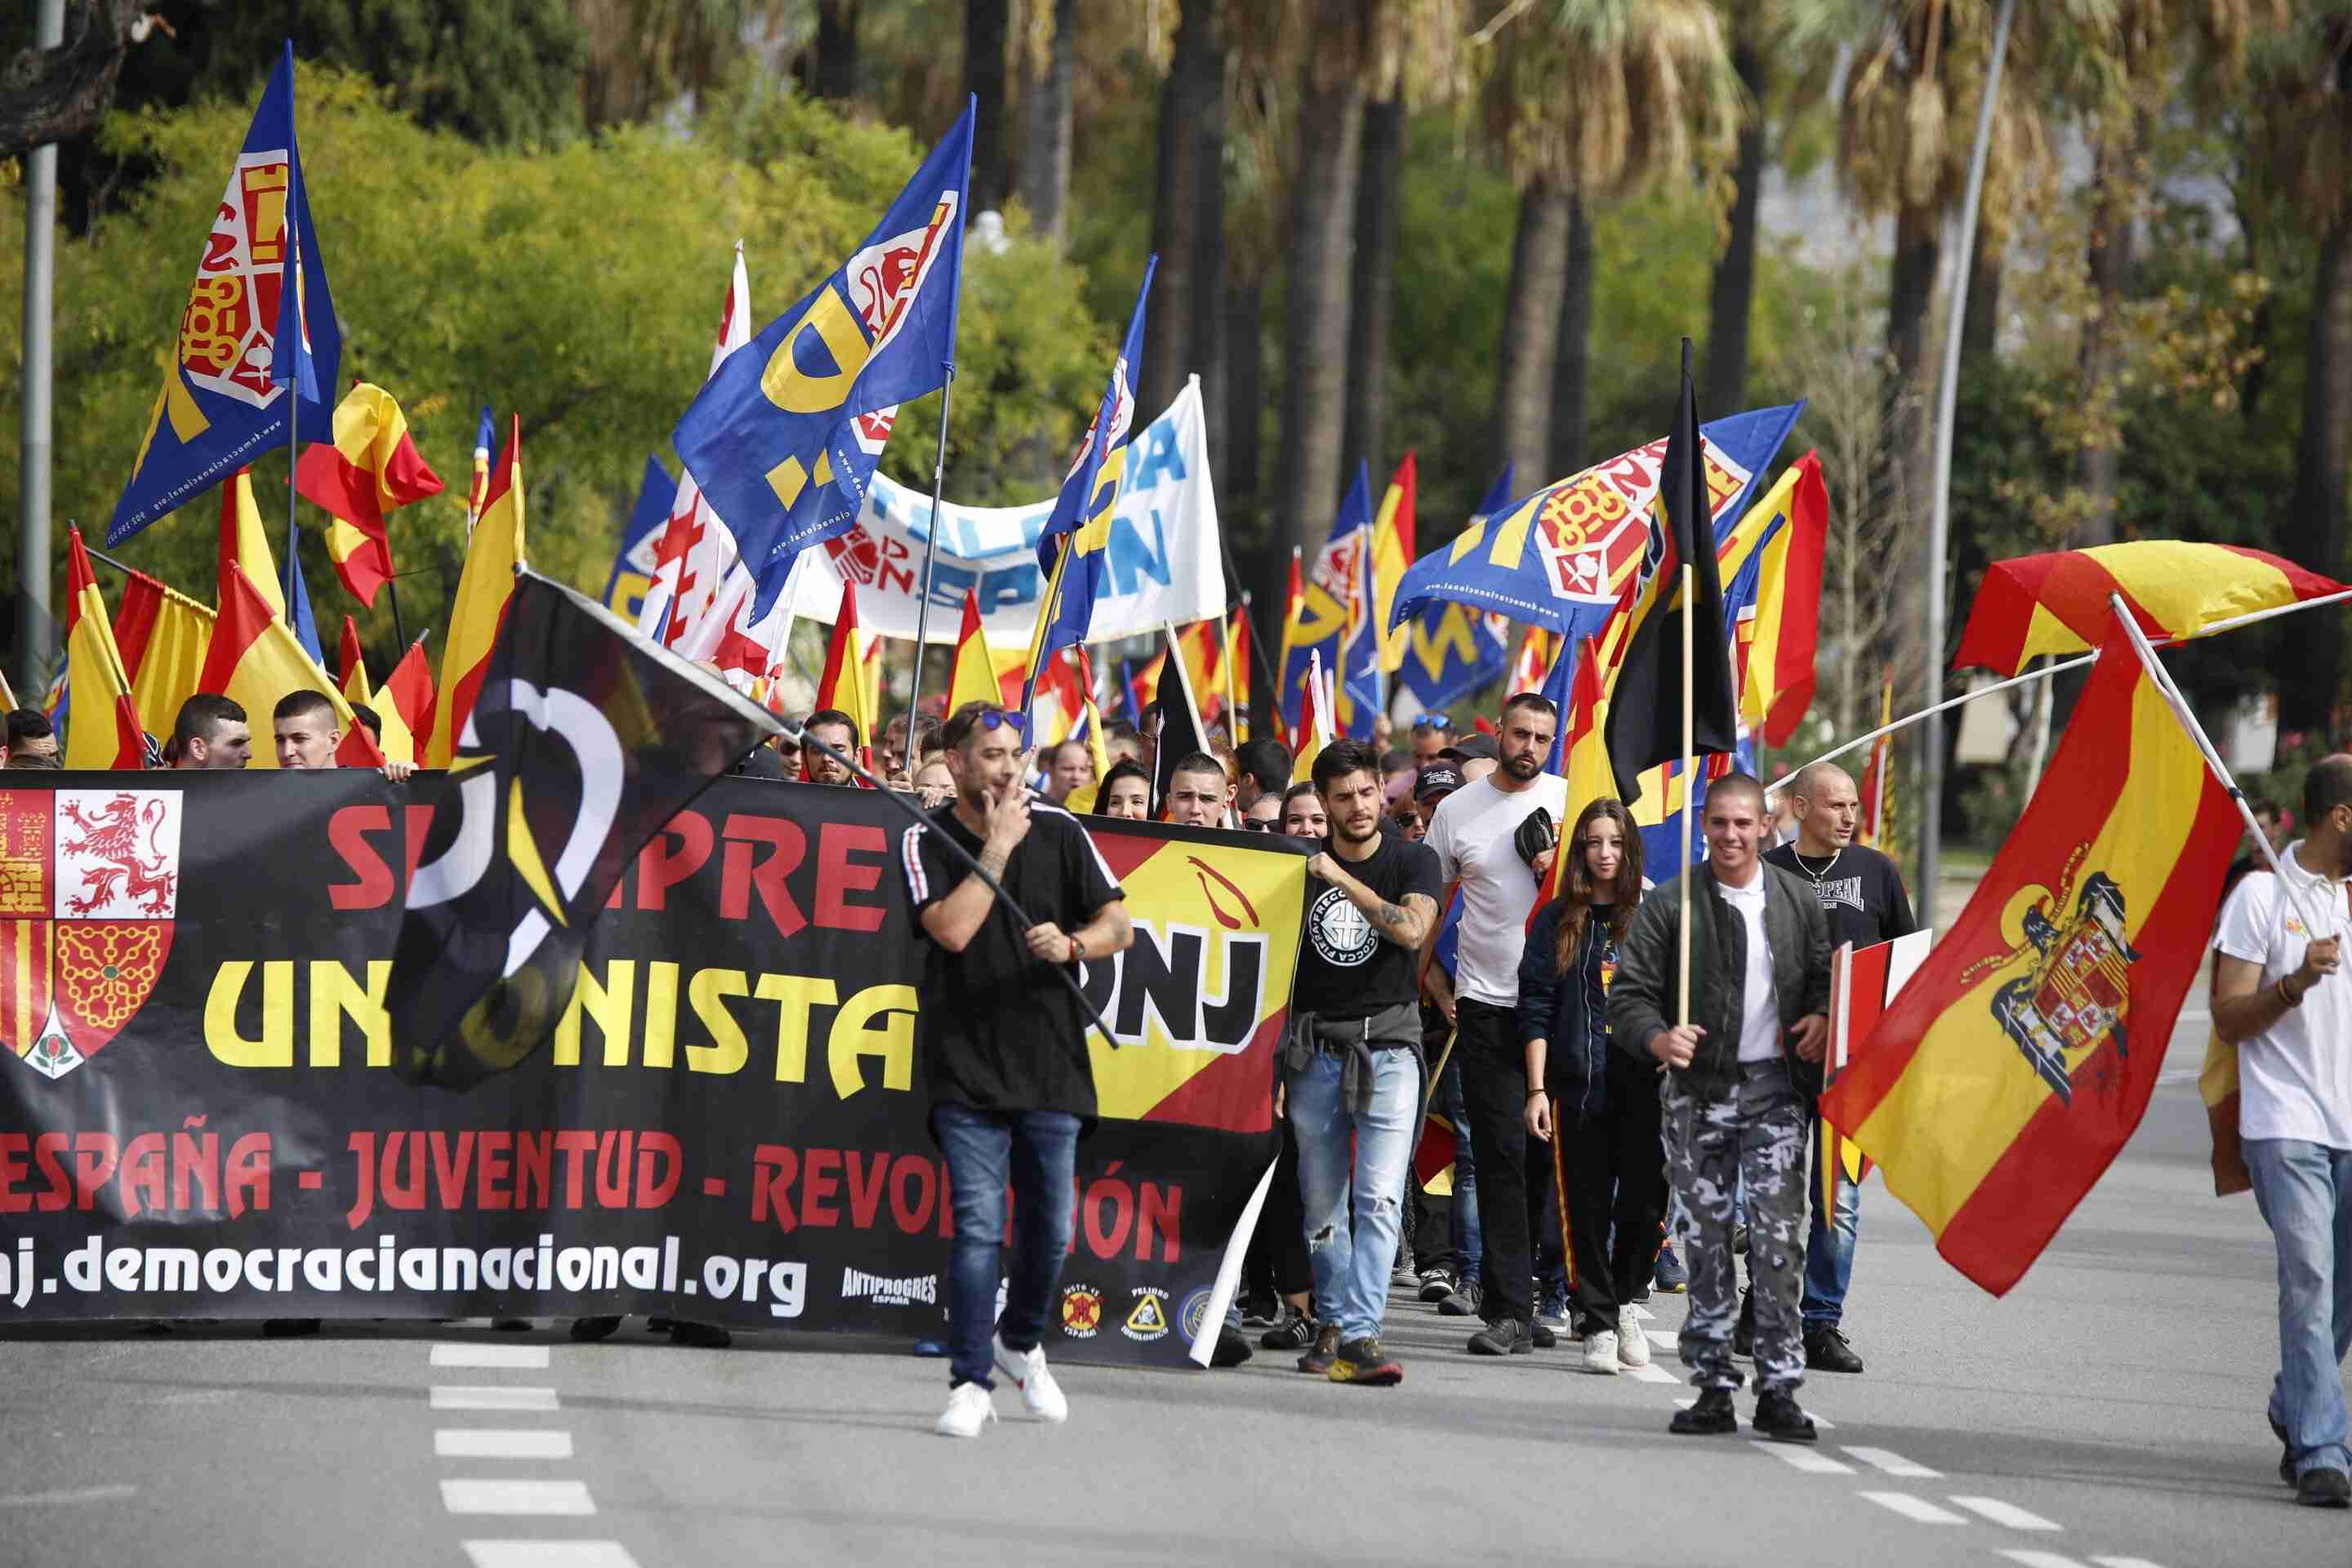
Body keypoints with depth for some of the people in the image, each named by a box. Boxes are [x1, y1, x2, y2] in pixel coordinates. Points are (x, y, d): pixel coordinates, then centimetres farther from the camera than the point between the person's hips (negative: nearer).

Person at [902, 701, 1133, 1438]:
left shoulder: (1059, 831, 4)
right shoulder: (927, 841, -1)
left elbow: (1118, 925, 5)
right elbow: (952, 929, -16)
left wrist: (1072, 944, -15)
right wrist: (998, 846, -13)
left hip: (1051, 1064, 3)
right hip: (967, 1065, -3)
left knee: (1049, 1228, 7)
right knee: (978, 1226, -10)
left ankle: (1021, 1342, 32)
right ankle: (971, 1383, -6)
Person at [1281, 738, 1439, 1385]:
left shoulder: (1412, 862, 2)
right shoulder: (1302, 865, 8)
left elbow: (1411, 929, -18)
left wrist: (1341, 879, -19)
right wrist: (1272, 1059, 8)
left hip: (1387, 1046, -3)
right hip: (1315, 1049, 3)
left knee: (1380, 1199, -13)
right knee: (1322, 1203, 5)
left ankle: (1359, 1335, -18)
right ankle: (1331, 1323, 16)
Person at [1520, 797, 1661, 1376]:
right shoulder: (1557, 921, 7)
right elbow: (1536, 1009, 5)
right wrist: (1537, 1089, -2)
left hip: (1647, 1088, 0)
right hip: (1581, 1085, 0)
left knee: (1645, 1203, -1)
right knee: (1589, 1207, 1)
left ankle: (1622, 1301, 23)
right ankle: (1598, 1326, 9)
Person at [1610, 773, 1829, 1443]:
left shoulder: (1797, 899, 7)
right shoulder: (1669, 904, 0)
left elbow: (1826, 976, 19)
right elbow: (1629, 994, -3)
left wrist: (1822, 1017, -3)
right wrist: (1657, 1038, -23)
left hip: (1774, 1091, 0)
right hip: (1698, 1092, 0)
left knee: (1776, 1238, -7)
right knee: (1707, 1241, 4)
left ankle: (1778, 1391, -4)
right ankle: (1712, 1385, 11)